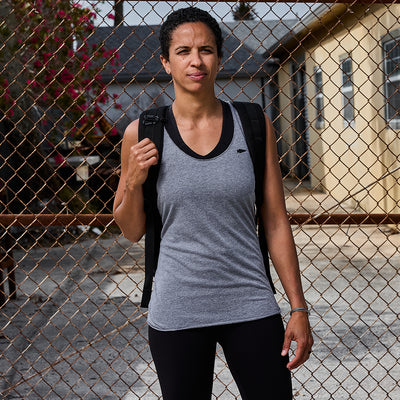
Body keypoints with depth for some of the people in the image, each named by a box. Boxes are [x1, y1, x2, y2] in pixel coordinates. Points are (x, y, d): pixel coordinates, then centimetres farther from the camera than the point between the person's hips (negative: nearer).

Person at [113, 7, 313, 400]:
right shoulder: (142, 134, -3)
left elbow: (275, 223, 2)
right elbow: (132, 231, 6)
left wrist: (299, 309, 1)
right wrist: (133, 182, -13)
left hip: (250, 306, 1)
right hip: (177, 312, 0)